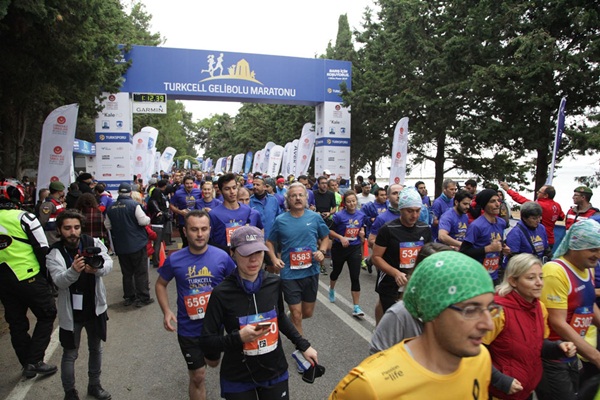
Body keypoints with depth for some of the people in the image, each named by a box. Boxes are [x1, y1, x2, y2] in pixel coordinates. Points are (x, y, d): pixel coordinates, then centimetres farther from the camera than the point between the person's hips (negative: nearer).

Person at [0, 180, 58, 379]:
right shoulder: (24, 218, -12)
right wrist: (48, 274, 0)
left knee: (16, 323, 15)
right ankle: (34, 361, 4)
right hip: (29, 278, -6)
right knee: (46, 316, 9)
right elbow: (42, 249, -12)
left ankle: (27, 364, 25)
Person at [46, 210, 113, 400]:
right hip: (70, 312, -2)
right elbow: (59, 281, -26)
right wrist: (74, 270, -46)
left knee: (96, 349, 19)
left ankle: (94, 385, 40)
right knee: (70, 354, 11)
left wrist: (97, 268, -42)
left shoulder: (93, 243, -8)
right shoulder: (54, 253, -13)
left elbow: (109, 263, -20)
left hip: (95, 308, 3)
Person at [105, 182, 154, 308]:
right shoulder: (134, 205, -13)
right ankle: (143, 298, 6)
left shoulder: (111, 208, 2)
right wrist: (148, 218, 3)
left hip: (121, 246, 5)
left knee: (127, 273, 16)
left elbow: (107, 226, 10)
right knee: (141, 272, 4)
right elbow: (143, 221, -18)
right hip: (137, 244, -5)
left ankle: (128, 297, 23)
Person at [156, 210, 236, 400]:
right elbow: (161, 284, 5)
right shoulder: (174, 259, -12)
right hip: (188, 329, 0)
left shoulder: (222, 257, -13)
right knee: (197, 376, 13)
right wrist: (166, 311, -9)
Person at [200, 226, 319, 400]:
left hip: (275, 372, 3)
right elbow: (207, 342, -12)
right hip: (238, 379, -3)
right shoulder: (222, 293, -18)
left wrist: (303, 345, 12)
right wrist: (239, 337, -27)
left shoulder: (274, 283, -7)